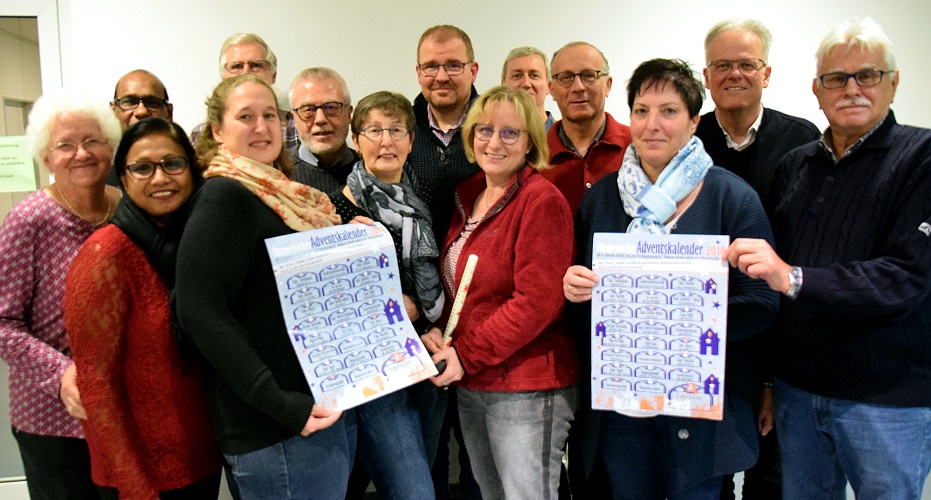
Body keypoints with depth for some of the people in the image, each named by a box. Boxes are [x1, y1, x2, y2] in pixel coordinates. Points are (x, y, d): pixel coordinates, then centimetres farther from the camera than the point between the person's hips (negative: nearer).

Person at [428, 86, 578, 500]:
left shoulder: (543, 201, -14)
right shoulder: (468, 196, 9)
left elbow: (537, 301, -20)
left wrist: (466, 355, -17)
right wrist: (438, 332, -3)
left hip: (528, 389, -7)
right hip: (469, 387, 8)